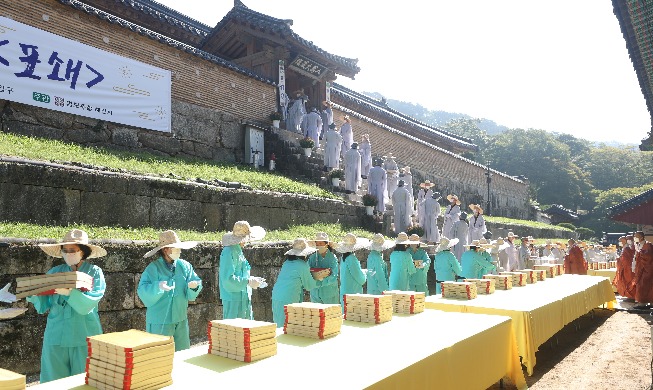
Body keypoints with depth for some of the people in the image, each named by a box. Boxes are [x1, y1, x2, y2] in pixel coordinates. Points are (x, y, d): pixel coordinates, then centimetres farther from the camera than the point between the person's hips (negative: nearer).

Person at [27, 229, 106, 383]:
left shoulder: (95, 272, -2)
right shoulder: (54, 272, 7)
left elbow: (89, 304, -15)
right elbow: (42, 307, 6)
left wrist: (70, 293, -29)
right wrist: (33, 294, -11)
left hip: (84, 337, -3)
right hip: (56, 337, 3)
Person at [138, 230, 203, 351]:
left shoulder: (184, 265, 3)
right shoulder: (153, 268, -9)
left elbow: (190, 295, 3)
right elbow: (142, 291, -17)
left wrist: (194, 286, -19)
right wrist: (158, 287, -34)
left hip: (181, 320, 5)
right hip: (159, 322, -5)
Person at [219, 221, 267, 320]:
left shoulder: (238, 250, 13)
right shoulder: (229, 252, -18)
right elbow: (228, 278, -23)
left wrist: (252, 279, 9)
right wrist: (248, 282, -20)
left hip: (243, 298, 10)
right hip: (233, 299, -10)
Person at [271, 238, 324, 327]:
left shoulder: (287, 263, 11)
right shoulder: (303, 265, -8)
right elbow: (309, 285, 2)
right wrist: (320, 282, 21)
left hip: (276, 298, 8)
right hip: (289, 300, -7)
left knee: (280, 327, 13)